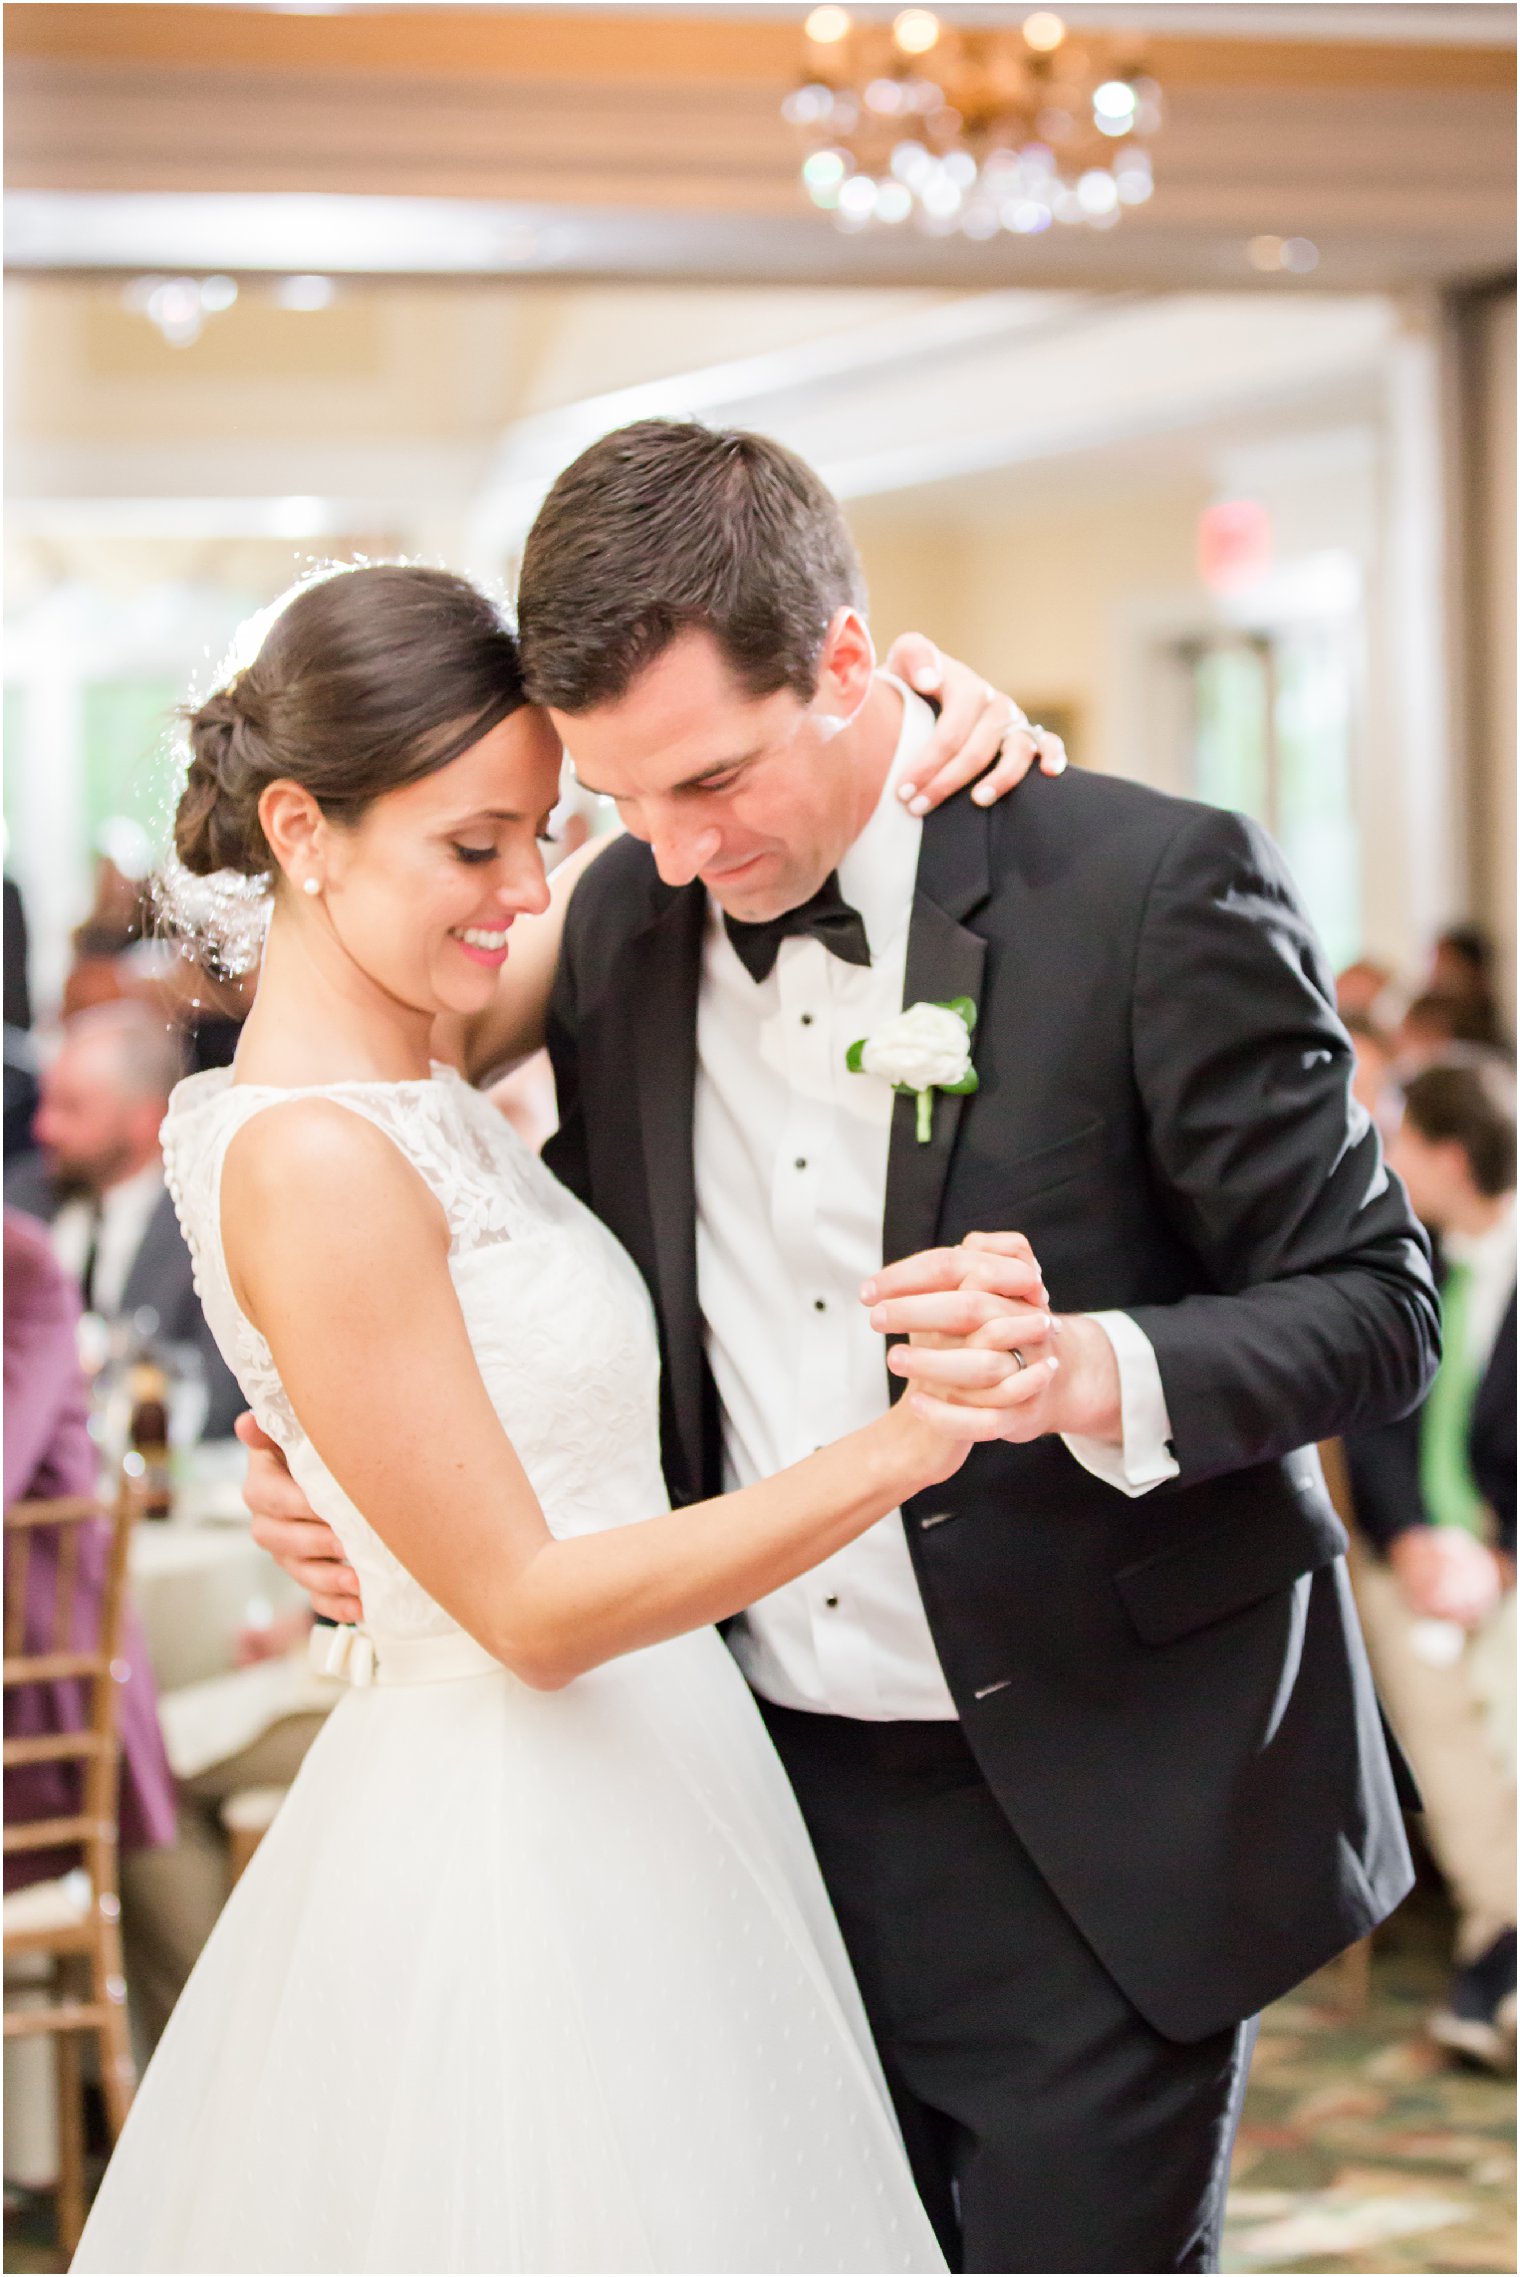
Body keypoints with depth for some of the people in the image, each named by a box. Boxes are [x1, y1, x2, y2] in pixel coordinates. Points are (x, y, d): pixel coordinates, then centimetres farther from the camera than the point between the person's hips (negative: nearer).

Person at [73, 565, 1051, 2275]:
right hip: (515, 1863, -9)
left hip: (620, 1798, 9)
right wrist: (896, 1450, -28)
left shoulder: (416, 1092, 7)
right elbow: (528, 1606, -20)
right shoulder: (311, 1161, -20)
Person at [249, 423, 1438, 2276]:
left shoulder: (1152, 884, -13)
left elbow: (1373, 1302, -10)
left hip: (1087, 1833, -5)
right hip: (774, 1790, 5)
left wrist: (1098, 1371, -28)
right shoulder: (625, 921, 4)